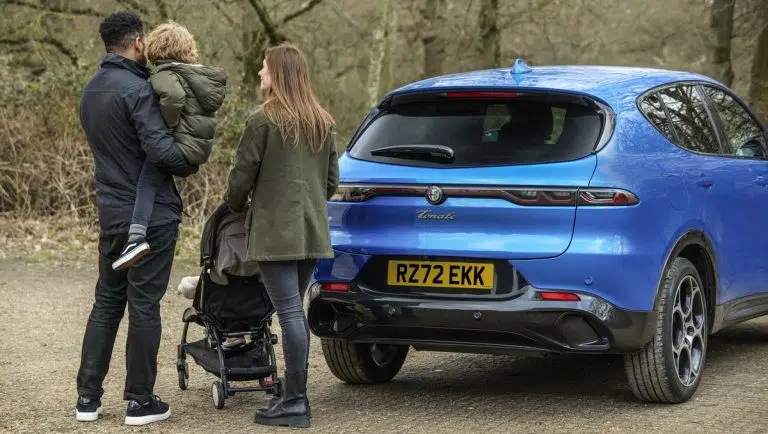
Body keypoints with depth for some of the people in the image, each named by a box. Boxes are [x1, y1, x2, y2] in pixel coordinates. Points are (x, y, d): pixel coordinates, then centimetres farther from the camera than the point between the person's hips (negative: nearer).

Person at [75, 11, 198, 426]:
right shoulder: (136, 90, -17)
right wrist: (192, 163, -6)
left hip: (111, 212, 8)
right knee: (144, 305, 0)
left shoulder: (91, 91, 11)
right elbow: (160, 149, -25)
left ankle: (88, 396, 14)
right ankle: (140, 401, 6)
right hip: (150, 214, -8)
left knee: (107, 301, 14)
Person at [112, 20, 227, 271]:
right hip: (202, 145, 9)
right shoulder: (198, 73, 20)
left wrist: (168, 125, -15)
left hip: (181, 145, -9)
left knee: (148, 181, -13)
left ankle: (137, 236, -29)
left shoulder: (164, 74, -7)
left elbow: (173, 95, -29)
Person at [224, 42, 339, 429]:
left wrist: (235, 205, 13)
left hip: (275, 230, -7)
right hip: (311, 230, 7)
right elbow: (332, 179, 16)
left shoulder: (264, 121, -10)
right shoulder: (322, 123, 11)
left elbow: (242, 176, -7)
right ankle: (295, 392, 19)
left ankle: (295, 403, -7)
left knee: (290, 313, -8)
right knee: (295, 311, 15)